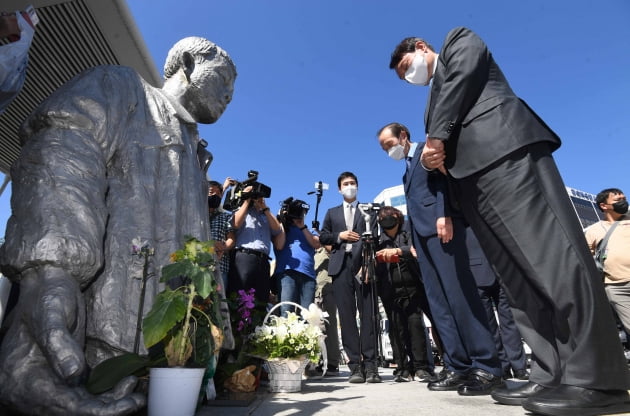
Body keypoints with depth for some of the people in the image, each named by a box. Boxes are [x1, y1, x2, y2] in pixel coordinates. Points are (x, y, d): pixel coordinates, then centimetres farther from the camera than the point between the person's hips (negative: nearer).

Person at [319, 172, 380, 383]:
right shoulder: (332, 213, 23)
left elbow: (374, 237, 4)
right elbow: (322, 237, 16)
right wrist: (339, 236, -3)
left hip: (363, 264, -2)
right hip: (341, 266, 2)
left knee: (368, 314, -5)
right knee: (347, 316, -2)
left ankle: (370, 364, -2)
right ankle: (355, 365, 1)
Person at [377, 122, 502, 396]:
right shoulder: (408, 171, 30)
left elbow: (445, 177, -11)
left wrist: (444, 215, -24)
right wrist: (413, 242, 15)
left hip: (442, 228, -8)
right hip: (423, 236, 9)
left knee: (460, 296, -12)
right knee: (440, 304, 2)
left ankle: (487, 368, -7)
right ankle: (459, 368, 4)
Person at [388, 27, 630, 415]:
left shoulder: (459, 40, 22)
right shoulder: (435, 97, 38)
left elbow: (462, 77, -1)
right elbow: (443, 148, 26)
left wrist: (436, 138, -4)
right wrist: (432, 156, 3)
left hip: (505, 148, -8)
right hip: (470, 174, 8)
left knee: (551, 253, -15)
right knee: (517, 275, -2)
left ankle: (597, 378, -14)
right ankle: (553, 375, -1)